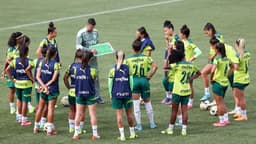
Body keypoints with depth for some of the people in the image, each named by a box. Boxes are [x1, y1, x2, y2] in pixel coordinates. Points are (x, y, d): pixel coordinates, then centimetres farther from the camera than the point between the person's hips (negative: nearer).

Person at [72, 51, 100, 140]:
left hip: (79, 94, 3)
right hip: (90, 94, -3)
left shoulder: (77, 68, -4)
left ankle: (76, 134, 11)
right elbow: (95, 79, 0)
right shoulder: (92, 70, -14)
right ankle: (95, 134, 7)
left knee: (78, 114, 9)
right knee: (92, 114, 5)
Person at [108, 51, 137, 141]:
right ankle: (132, 133, 23)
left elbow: (110, 84, -2)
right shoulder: (128, 69, -3)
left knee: (119, 114, 2)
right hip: (127, 94, 1)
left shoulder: (113, 70, -5)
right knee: (129, 113, 13)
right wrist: (130, 93, 12)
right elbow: (131, 82, 1)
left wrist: (111, 95, 8)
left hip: (116, 94, -1)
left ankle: (122, 135, -1)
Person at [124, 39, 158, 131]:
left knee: (136, 104, 3)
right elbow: (155, 66, -8)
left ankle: (139, 125, 5)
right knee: (147, 102, 14)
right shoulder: (146, 57, 1)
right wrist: (149, 76, 0)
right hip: (144, 80, 1)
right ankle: (152, 123, 20)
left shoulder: (128, 59, -2)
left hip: (133, 80, -1)